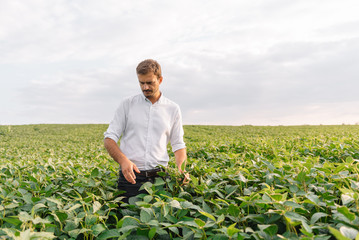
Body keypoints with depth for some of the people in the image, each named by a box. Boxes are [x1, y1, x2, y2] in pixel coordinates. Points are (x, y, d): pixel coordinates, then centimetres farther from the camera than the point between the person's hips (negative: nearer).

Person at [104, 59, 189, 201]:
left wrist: (181, 169, -8)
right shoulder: (127, 104, 4)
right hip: (130, 175, 0)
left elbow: (178, 145, 11)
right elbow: (109, 138, 2)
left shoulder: (173, 109, 8)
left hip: (160, 177, 1)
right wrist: (123, 160, -17)